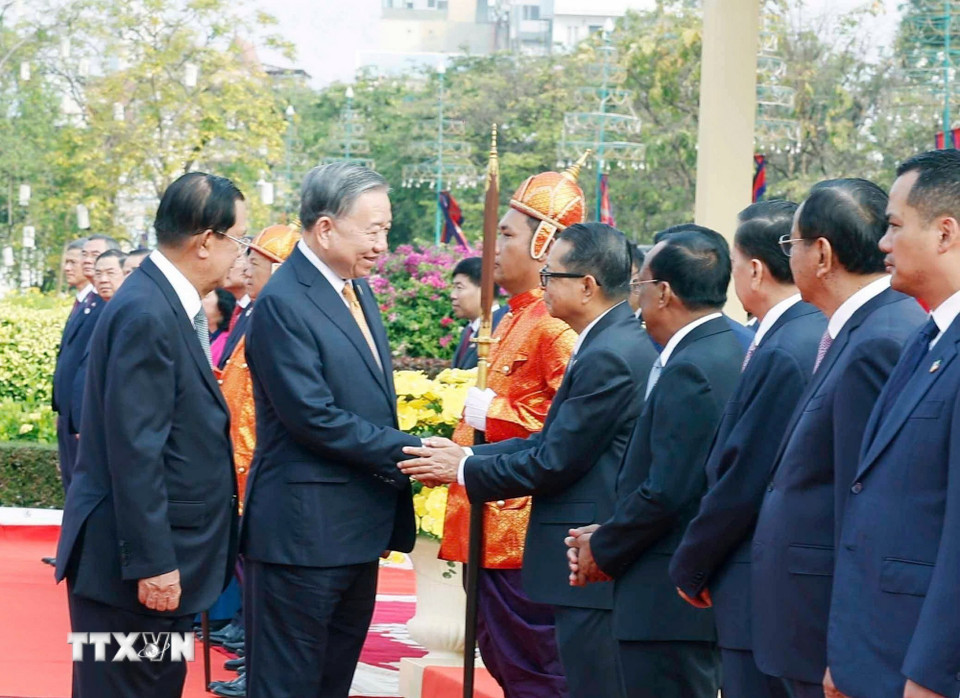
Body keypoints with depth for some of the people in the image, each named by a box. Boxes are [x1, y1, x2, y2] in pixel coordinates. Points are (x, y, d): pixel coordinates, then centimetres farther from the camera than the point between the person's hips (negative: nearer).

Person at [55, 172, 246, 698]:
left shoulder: (169, 304, 10)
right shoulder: (146, 314, -20)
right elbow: (134, 451, -23)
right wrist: (153, 563, -22)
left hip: (165, 547, 10)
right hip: (131, 556, -10)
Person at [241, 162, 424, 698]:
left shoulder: (357, 288, 11)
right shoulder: (283, 303, -16)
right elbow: (315, 417, -21)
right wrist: (409, 452, -18)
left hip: (359, 529, 9)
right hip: (304, 532, -9)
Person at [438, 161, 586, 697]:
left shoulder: (556, 324, -16)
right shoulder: (517, 317, 16)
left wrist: (492, 413, -20)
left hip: (521, 528, -10)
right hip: (496, 526, 10)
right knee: (500, 655, 16)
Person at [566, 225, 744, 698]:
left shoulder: (689, 370, -19)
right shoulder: (730, 351, 11)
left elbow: (666, 492, -22)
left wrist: (603, 550, -7)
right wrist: (608, 535, 8)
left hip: (670, 600, -10)